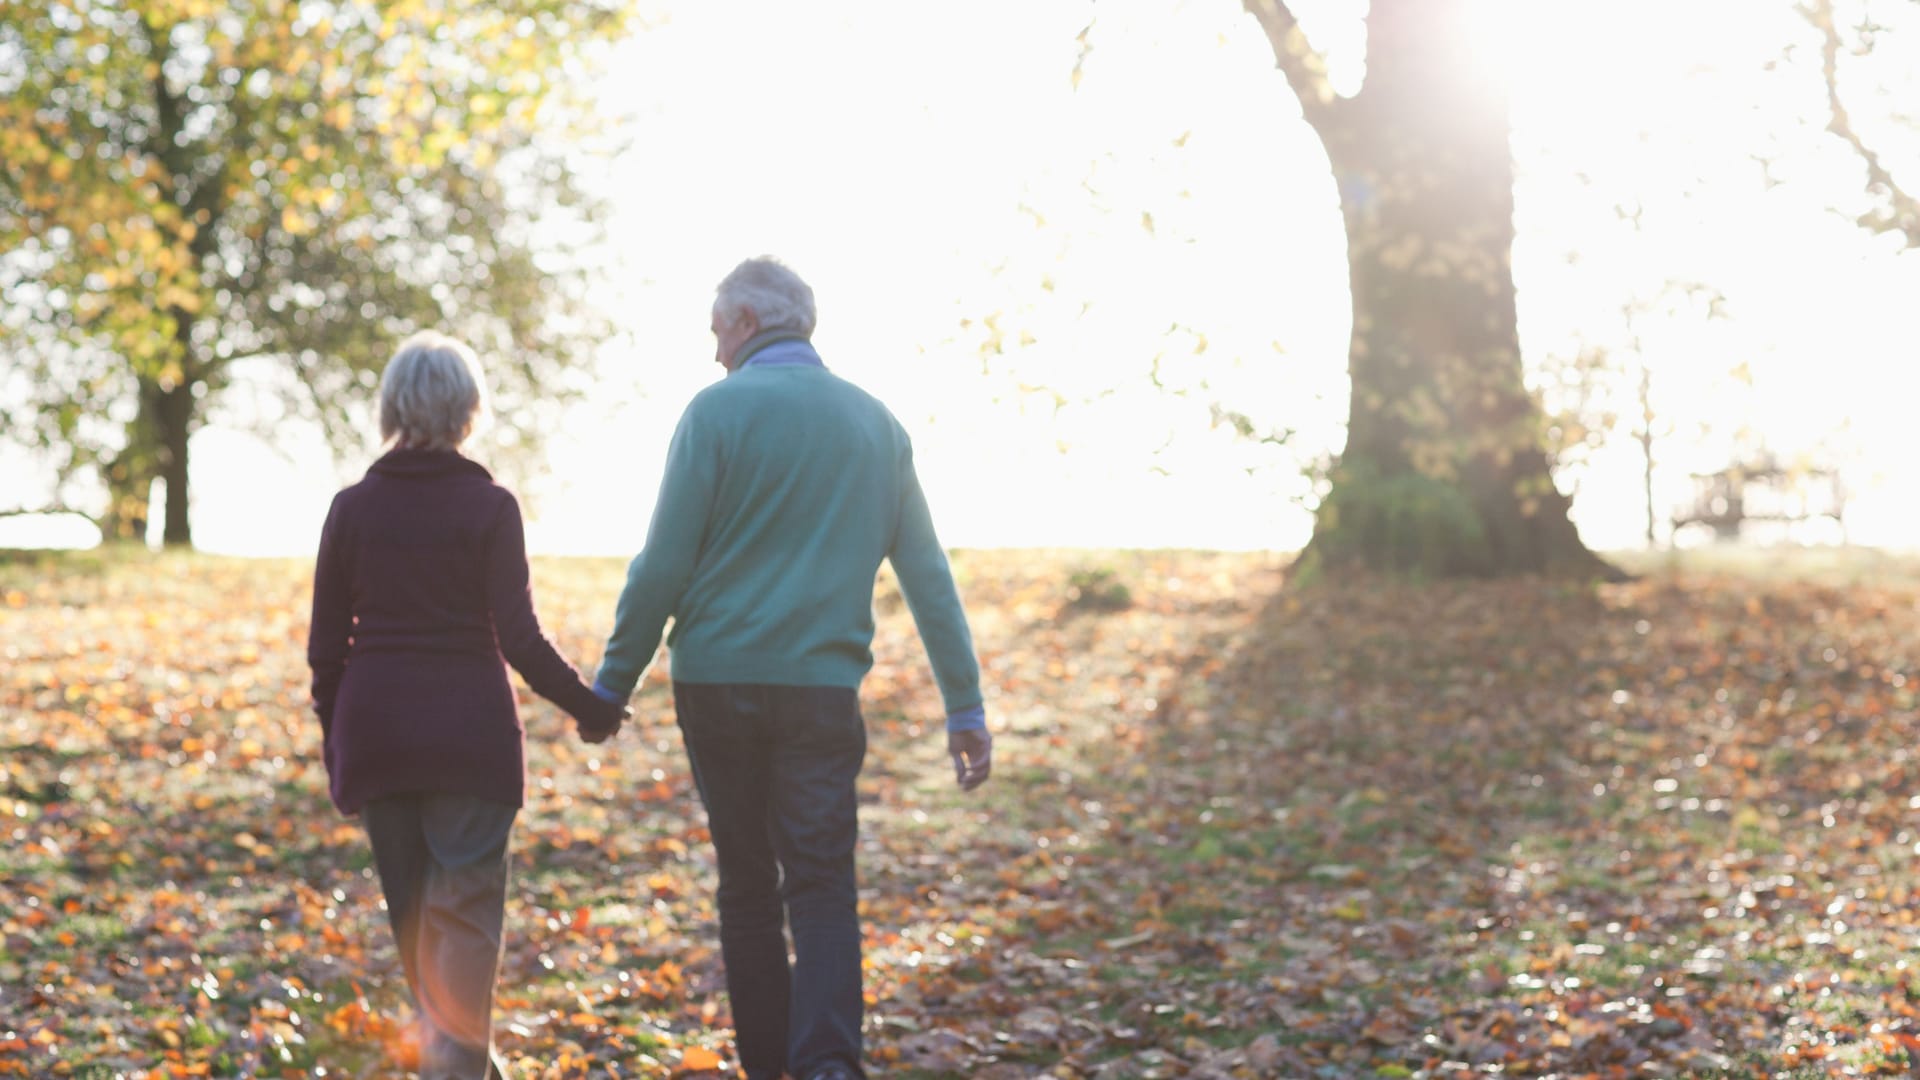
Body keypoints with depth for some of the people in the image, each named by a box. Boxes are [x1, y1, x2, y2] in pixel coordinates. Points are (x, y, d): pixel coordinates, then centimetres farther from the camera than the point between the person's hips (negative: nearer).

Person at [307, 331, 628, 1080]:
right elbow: (519, 641, -10)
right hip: (469, 733, -3)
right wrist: (590, 708, 3)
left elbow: (325, 645, 3)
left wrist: (334, 741, 15)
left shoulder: (352, 509, 2)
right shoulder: (488, 507, -7)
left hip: (375, 731, 4)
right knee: (465, 912, 1)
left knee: (412, 913, 16)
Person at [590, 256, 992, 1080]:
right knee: (821, 884, 0)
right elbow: (927, 573, 10)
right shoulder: (875, 421, 10)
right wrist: (965, 705, 13)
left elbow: (664, 564, -6)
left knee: (746, 884, 10)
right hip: (823, 689, 2)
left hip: (718, 683, -2)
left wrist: (612, 684, 3)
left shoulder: (718, 410, -3)